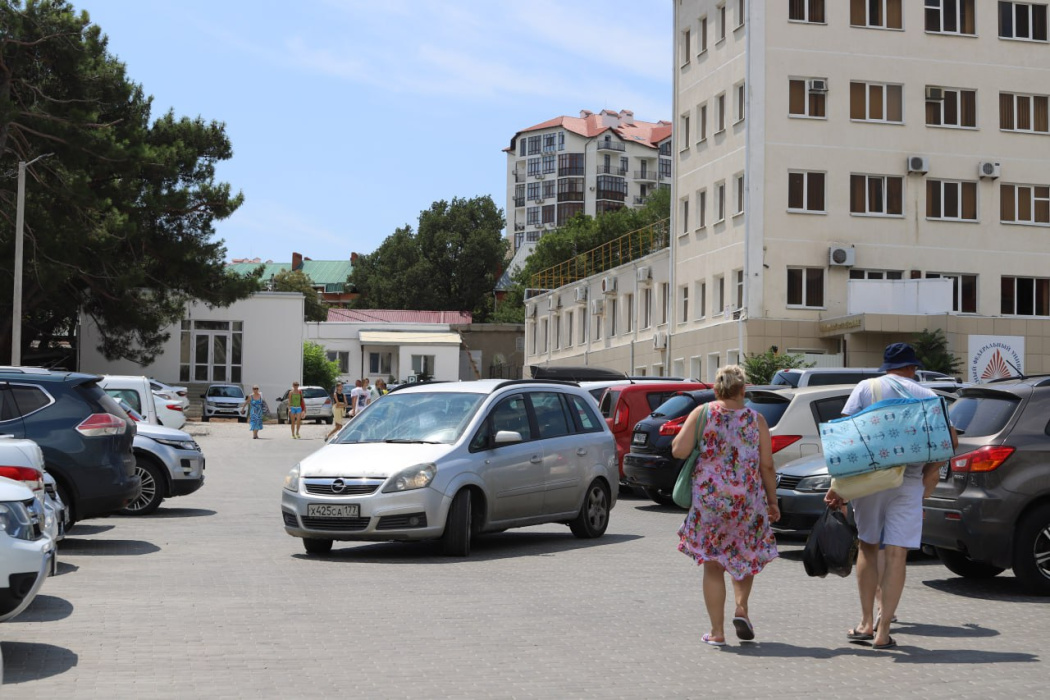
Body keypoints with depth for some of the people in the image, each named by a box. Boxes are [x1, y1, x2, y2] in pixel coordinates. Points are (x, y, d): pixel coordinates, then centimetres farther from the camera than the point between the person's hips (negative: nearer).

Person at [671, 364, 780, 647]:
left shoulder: (702, 413, -3)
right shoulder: (756, 420, 0)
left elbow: (679, 451, -10)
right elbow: (767, 466, 0)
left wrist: (682, 433, 12)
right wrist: (772, 502, 10)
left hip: (708, 498, -1)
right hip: (748, 501, 1)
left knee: (713, 565, 6)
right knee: (745, 556, 22)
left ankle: (717, 631, 6)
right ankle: (741, 608, 4)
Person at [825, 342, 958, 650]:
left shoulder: (866, 387, 6)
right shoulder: (927, 396, 9)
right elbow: (950, 437, 3)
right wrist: (929, 473, 15)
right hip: (908, 482, 0)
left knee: (867, 547, 15)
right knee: (896, 555, 0)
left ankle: (867, 623, 15)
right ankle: (883, 631, -3)